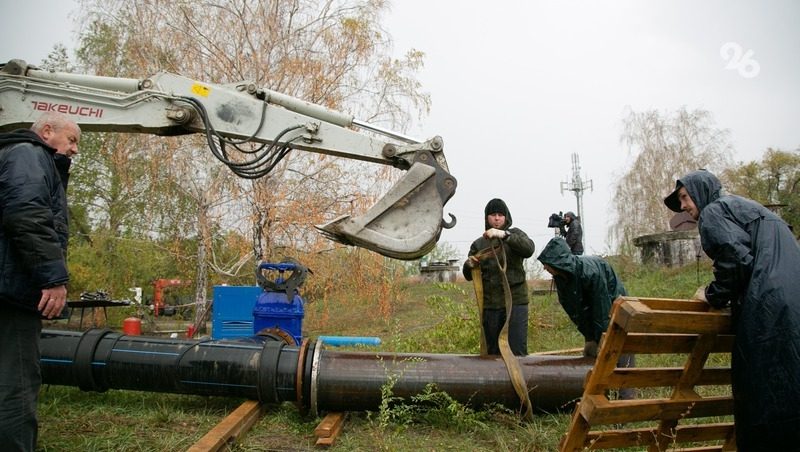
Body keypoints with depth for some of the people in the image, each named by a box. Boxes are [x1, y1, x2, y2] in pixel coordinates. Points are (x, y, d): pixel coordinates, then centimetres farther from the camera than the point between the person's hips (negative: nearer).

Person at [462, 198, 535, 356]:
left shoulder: (515, 234, 6)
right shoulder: (478, 244, 11)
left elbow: (529, 249, -16)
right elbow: (469, 276, 12)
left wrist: (504, 235, -28)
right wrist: (469, 265, -11)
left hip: (515, 301, -3)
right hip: (489, 305, 3)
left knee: (518, 352, -5)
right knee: (492, 352, 10)